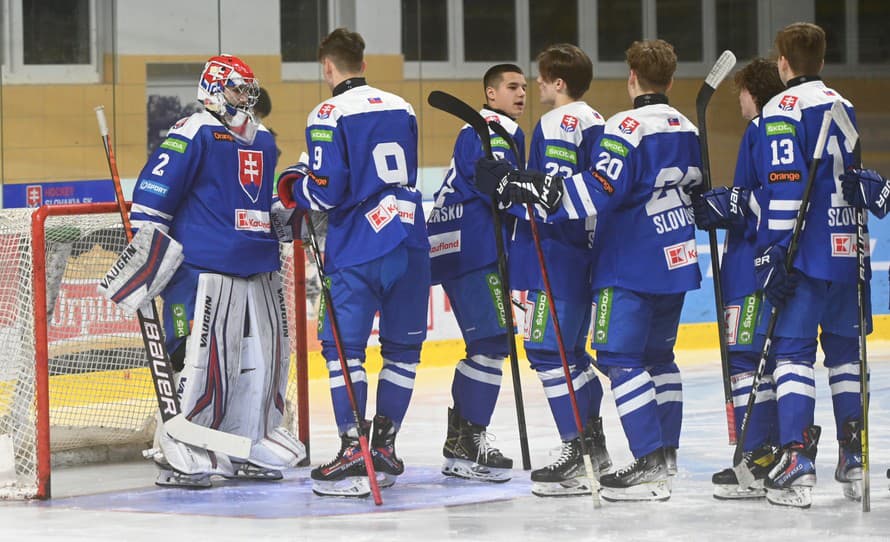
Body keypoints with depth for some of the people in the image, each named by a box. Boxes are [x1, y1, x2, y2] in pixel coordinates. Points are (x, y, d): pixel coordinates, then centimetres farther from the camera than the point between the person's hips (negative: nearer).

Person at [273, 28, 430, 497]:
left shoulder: (330, 114, -7)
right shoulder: (402, 110, 12)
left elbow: (327, 190, -13)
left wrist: (296, 189, 9)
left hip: (358, 249, -6)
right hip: (410, 244, 6)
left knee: (344, 346, -2)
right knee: (402, 347, 12)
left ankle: (353, 450, -11)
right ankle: (384, 445, 16)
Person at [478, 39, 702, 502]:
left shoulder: (628, 127, -16)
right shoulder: (686, 130, 12)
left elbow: (599, 192, -25)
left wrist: (522, 187, -26)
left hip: (633, 264, -9)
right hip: (677, 258, 9)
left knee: (620, 356, -10)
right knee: (657, 354, 20)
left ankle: (649, 466, -18)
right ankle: (665, 451, 25)